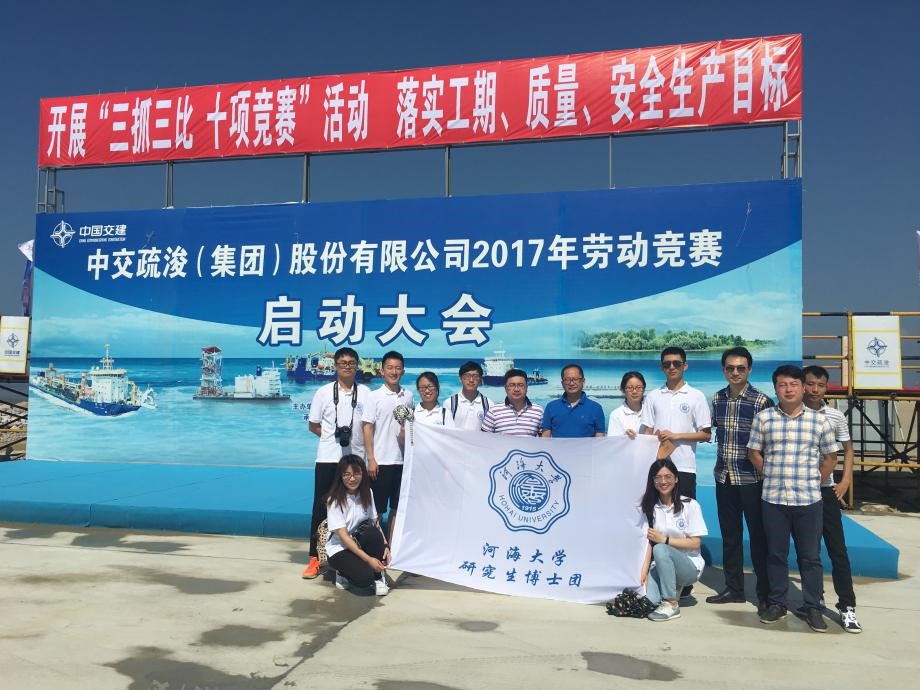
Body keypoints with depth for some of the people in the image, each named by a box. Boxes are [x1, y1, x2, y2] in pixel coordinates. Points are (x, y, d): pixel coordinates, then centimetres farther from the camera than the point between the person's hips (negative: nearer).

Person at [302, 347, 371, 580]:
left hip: (355, 458, 1)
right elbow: (313, 425, 7)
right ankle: (315, 558, 8)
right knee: (321, 508, 2)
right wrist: (334, 436, -5)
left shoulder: (365, 393, 5)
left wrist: (354, 437, -8)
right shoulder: (323, 392, 3)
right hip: (327, 458, -1)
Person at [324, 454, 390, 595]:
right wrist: (368, 559, -26)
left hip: (361, 543, 5)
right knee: (364, 577, -31)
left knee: (373, 532, -31)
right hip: (340, 548, -4)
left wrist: (385, 546, -19)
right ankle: (343, 573, 3)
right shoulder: (334, 500, -16)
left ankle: (379, 576, -11)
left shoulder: (367, 493, 0)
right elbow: (343, 536, -20)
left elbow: (376, 523, 0)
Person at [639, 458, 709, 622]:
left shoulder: (690, 505, -5)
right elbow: (649, 542, 0)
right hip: (662, 565, 4)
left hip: (690, 566, -3)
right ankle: (673, 586, 11)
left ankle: (671, 604, -21)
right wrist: (644, 571, -12)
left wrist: (664, 540, -17)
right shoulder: (650, 507, 6)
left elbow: (695, 543, -8)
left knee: (660, 550, -33)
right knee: (648, 600, -23)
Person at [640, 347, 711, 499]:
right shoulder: (653, 396, 9)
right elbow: (647, 433, 9)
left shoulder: (696, 396, 2)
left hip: (684, 468, -2)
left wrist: (676, 436, -10)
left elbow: (706, 434, 1)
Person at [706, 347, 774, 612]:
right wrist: (722, 462, 12)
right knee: (729, 534, 14)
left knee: (758, 536, 5)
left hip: (751, 478, -5)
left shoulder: (761, 401, -10)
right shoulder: (717, 398, 4)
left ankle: (765, 593, 17)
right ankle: (734, 588, 27)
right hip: (724, 477, 5)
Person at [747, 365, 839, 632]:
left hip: (809, 499, 0)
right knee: (776, 554, 10)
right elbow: (754, 452, 7)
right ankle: (777, 603, 23)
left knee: (810, 556, 7)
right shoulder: (763, 418, 1)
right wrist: (773, 477, 2)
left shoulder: (819, 420, 0)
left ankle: (813, 608, 19)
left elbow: (830, 456, 7)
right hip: (773, 499, 1)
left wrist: (814, 481, 2)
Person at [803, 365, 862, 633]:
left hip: (825, 490, 1)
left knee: (838, 549, 0)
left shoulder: (835, 416, 1)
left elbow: (847, 450, 12)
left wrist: (845, 481, 1)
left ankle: (847, 606, 8)